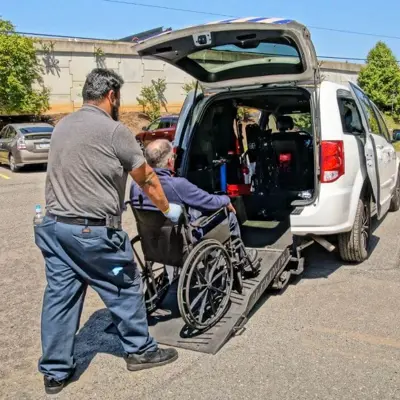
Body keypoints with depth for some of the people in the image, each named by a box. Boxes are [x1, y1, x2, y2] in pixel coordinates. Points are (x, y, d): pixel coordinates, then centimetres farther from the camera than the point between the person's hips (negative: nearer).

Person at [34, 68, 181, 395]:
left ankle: (55, 372, 23)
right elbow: (146, 178, -3)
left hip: (53, 225, 8)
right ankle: (140, 350, 27)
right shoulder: (114, 131, -11)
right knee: (124, 289, 11)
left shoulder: (62, 127, 12)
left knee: (59, 295, 13)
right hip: (93, 231, -7)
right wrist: (168, 209, 12)